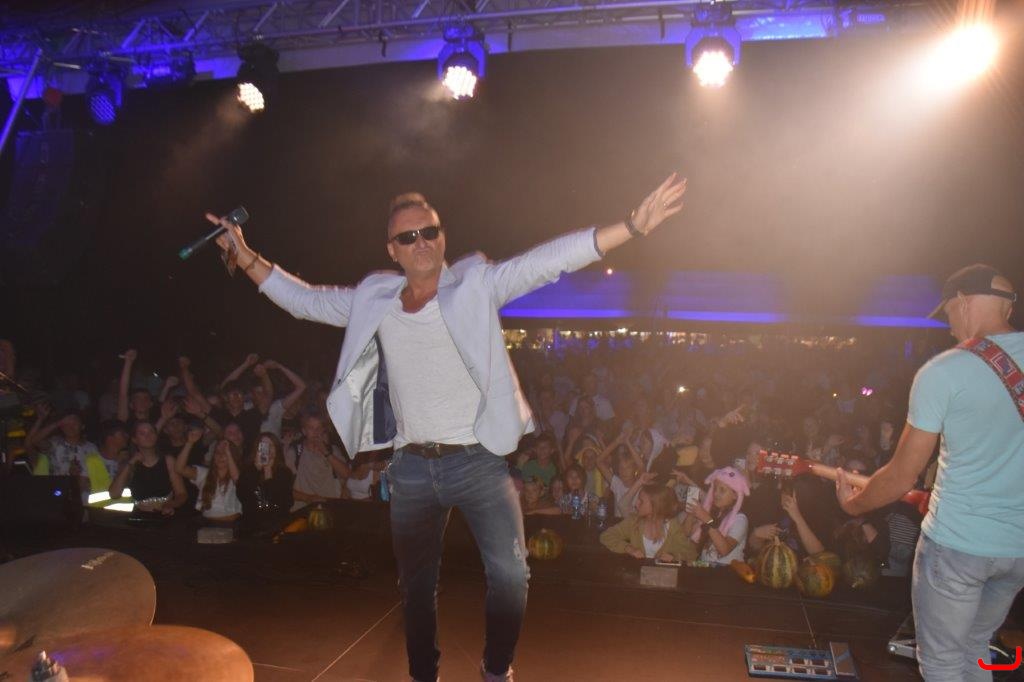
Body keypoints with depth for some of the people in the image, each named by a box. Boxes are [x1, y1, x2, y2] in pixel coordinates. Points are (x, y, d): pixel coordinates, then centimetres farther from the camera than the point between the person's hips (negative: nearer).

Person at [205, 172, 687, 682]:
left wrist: (633, 226, -23)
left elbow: (549, 260, -15)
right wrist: (247, 258, 9)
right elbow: (306, 300, 14)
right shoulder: (373, 300, 4)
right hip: (410, 469, 3)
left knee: (510, 573, 2)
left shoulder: (476, 283, -6)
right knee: (416, 584, 17)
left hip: (479, 461, -2)